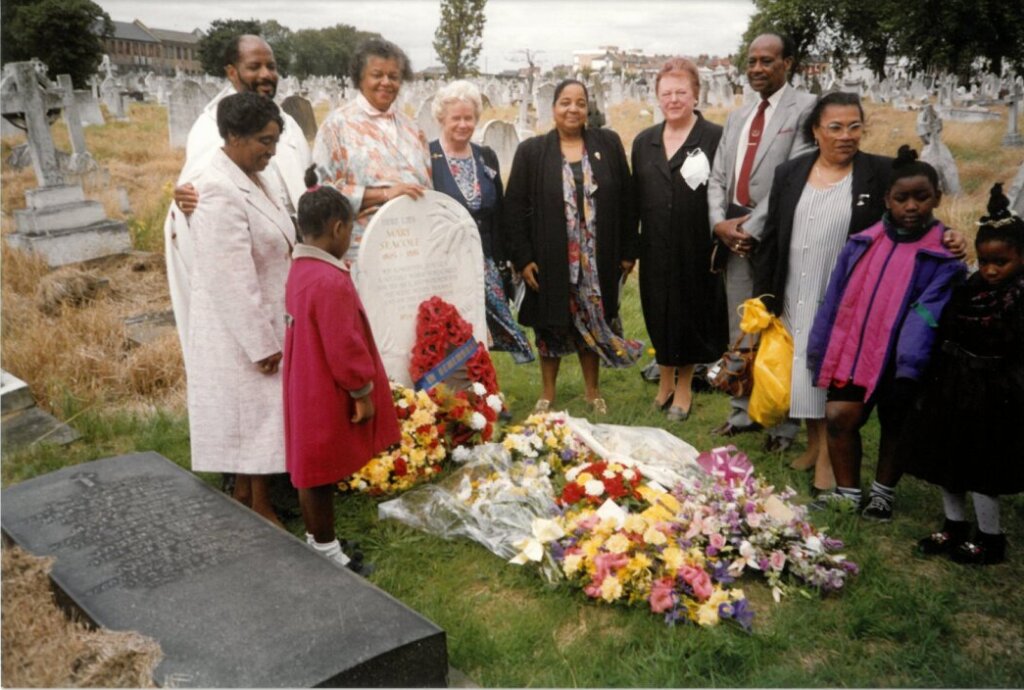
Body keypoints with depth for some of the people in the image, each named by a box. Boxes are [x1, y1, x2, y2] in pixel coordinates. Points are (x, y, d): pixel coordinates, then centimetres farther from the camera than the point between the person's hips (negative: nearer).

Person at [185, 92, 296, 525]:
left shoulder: (254, 178, 6)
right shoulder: (219, 192, -24)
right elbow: (233, 280, -25)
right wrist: (262, 343, -22)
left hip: (264, 320, 9)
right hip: (239, 328, -9)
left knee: (257, 411, 18)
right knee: (250, 412, 3)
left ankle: (246, 495, 33)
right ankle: (257, 506, 18)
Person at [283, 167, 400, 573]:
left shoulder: (300, 270, 5)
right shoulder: (331, 281, -26)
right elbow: (344, 347, -23)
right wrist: (363, 393, -13)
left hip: (308, 392, 10)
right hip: (328, 399, -10)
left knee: (314, 472, 19)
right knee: (323, 475, 4)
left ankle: (316, 543, 33)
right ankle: (327, 553, 18)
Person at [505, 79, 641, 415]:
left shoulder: (609, 144, 3)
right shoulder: (531, 151, 0)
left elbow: (625, 201, 4)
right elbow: (515, 207, -3)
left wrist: (628, 250, 1)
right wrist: (522, 257, -9)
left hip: (597, 260, 1)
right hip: (549, 260, -1)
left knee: (593, 323, 12)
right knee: (551, 324, 10)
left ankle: (592, 390, 29)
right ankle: (547, 393, 26)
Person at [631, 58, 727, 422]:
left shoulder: (715, 138, -7)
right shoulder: (644, 142, 9)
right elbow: (636, 198, 10)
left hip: (697, 248, -4)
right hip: (656, 250, 4)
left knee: (691, 313, 8)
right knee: (659, 315, 12)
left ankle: (684, 386, 24)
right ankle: (665, 381, 29)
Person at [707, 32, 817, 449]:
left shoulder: (805, 108, -4)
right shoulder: (737, 117, 18)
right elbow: (718, 177, 13)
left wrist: (752, 227, -16)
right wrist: (719, 222, -5)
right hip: (733, 235, 7)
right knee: (740, 332, 12)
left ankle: (783, 422, 13)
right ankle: (744, 411, 25)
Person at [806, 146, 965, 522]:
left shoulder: (944, 257, -7)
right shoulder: (861, 244, 2)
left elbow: (926, 315, -15)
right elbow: (835, 300, 6)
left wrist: (909, 369, -24)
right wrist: (818, 353, 7)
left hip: (900, 363, -2)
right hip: (853, 353, 2)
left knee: (894, 427, 12)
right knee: (839, 415, -6)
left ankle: (884, 492, 36)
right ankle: (847, 491, 15)